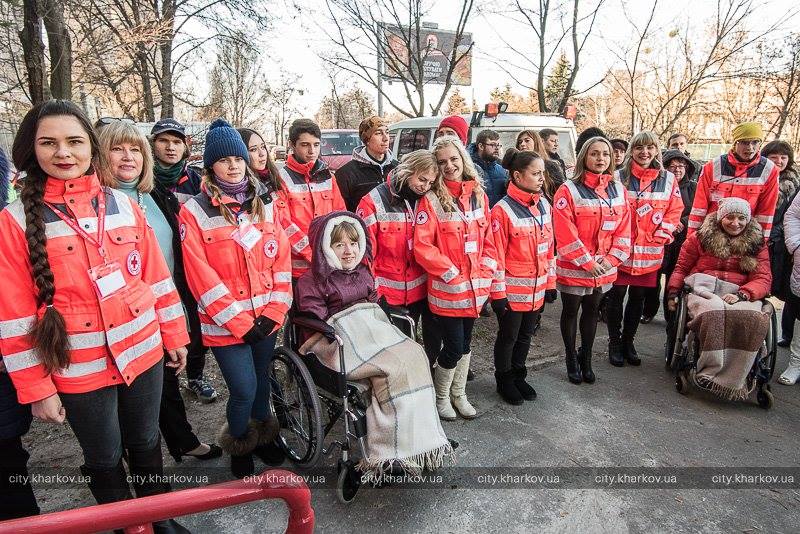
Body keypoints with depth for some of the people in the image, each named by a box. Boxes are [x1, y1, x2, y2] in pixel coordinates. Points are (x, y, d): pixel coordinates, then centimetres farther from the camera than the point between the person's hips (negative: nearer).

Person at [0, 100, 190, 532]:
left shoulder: (123, 205, 1)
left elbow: (157, 276, 5)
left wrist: (175, 336, 7)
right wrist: (35, 388, -7)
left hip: (143, 352, 3)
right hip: (79, 368, -2)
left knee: (146, 444, 21)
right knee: (105, 461, 16)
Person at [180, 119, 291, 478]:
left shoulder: (264, 203, 5)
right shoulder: (195, 211, -8)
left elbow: (282, 258, 3)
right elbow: (201, 277, -12)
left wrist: (275, 310, -7)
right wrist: (240, 322, -13)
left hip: (266, 317, 4)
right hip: (224, 323, -4)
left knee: (262, 380, 18)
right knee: (244, 390, -1)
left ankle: (262, 437, 42)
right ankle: (238, 446, 29)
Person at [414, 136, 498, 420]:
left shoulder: (478, 194, 6)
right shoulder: (431, 199, -10)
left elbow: (488, 237, 11)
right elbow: (421, 246, -16)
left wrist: (486, 270, 0)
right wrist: (451, 274, -15)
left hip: (475, 286, 5)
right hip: (446, 288, -5)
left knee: (465, 342, 18)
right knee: (454, 347, 1)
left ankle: (458, 394, 37)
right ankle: (441, 397, 26)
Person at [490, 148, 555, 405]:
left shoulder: (544, 205, 5)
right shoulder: (503, 210, -15)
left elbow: (549, 246, 11)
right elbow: (497, 254, -15)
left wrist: (551, 281, 12)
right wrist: (497, 292, -14)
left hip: (537, 289, 6)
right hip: (512, 290, -6)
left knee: (525, 335, 19)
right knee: (508, 336, 10)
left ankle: (518, 376, 38)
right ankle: (504, 381, 31)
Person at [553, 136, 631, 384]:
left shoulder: (618, 189, 4)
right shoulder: (568, 190, -13)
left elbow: (624, 228, 3)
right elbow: (565, 233, -18)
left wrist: (611, 259, -8)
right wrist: (587, 262, -17)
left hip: (604, 268, 5)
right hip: (573, 268, -4)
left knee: (591, 312, 18)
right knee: (570, 312, 11)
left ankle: (586, 358, 34)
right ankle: (571, 358, 29)